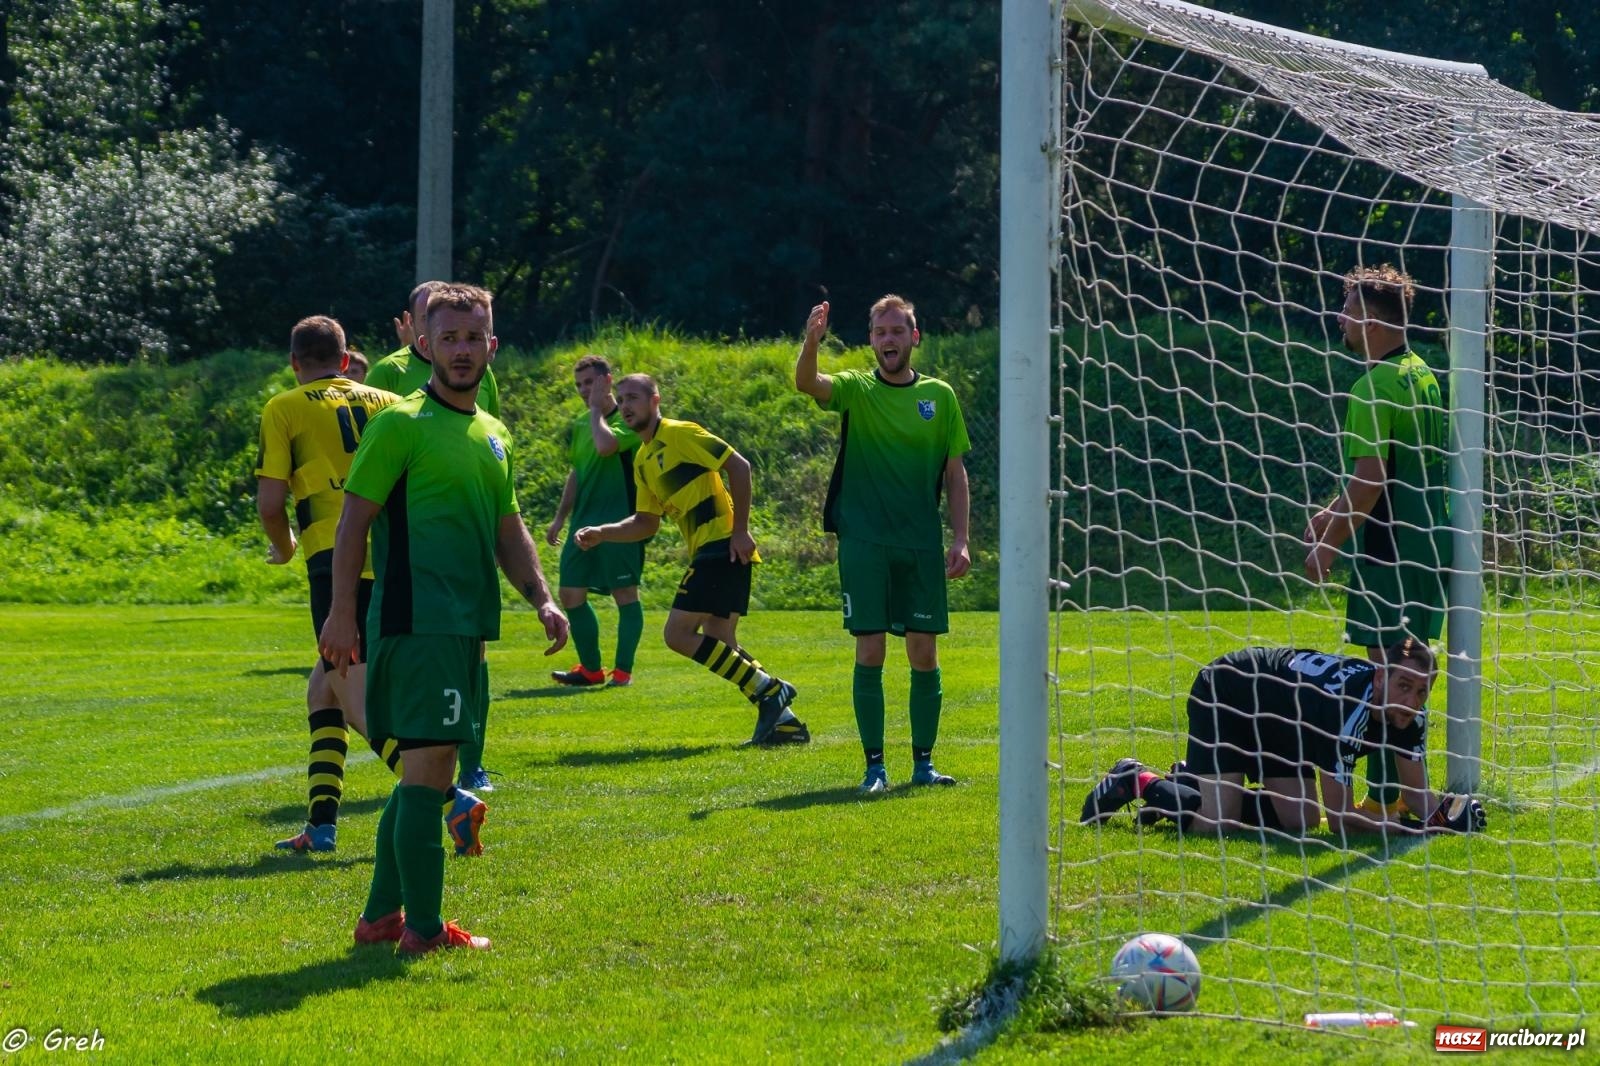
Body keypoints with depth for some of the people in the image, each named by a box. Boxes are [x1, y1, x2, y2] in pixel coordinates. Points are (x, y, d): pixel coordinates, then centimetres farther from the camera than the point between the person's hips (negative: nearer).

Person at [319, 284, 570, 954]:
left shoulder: (492, 434, 18)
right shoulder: (401, 424, -6)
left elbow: (507, 530, 24)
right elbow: (355, 517, -8)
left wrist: (541, 599, 10)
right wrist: (342, 612, -14)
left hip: (467, 623, 9)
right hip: (418, 618, -9)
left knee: (425, 767, 13)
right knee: (429, 762, -11)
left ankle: (382, 916, 20)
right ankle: (423, 926, -9)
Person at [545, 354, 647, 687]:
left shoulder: (627, 419, -9)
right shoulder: (579, 425, 14)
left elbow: (605, 446, -29)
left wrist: (597, 410, -15)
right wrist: (559, 518, 21)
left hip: (619, 521, -8)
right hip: (585, 521, 8)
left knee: (625, 593, -3)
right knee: (571, 594, 6)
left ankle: (623, 670, 1)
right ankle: (590, 669, 15)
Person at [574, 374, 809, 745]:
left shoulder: (680, 434, -7)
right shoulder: (642, 460, 19)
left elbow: (738, 465, -13)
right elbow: (646, 523, 23)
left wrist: (740, 529, -16)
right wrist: (601, 533, 8)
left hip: (722, 545, -9)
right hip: (706, 551, 9)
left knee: (678, 633, -12)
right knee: (718, 644, 8)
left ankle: (767, 688, -9)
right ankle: (782, 719, 9)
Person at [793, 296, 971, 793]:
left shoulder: (939, 395, 8)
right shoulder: (856, 389, 2)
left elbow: (955, 473, 9)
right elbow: (806, 382, -19)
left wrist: (959, 539, 1)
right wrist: (811, 341, -40)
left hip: (921, 546, 2)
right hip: (864, 542, -2)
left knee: (924, 653, 3)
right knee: (870, 652, -4)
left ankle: (923, 762, 12)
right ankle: (874, 765, 3)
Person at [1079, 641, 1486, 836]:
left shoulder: (1408, 716, -16)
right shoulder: (1350, 704, -40)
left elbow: (1417, 793, -7)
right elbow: (1339, 814, -36)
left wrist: (1450, 807, -29)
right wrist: (1410, 826, -37)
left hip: (1276, 721, 8)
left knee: (1298, 819, 0)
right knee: (1217, 822, -20)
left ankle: (1190, 785, 20)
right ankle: (1137, 781, 8)